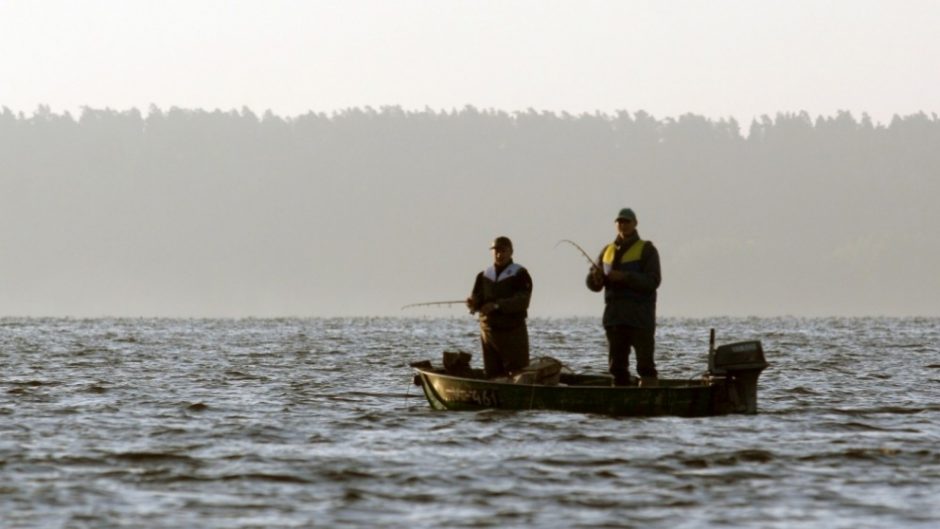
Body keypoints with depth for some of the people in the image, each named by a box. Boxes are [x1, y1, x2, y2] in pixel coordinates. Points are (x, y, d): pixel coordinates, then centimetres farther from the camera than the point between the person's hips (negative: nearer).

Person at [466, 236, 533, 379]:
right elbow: (476, 299, 9)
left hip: (513, 332, -5)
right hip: (488, 332, 5)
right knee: (493, 376, 6)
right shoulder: (483, 276, 14)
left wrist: (497, 305, -25)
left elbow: (522, 301, -15)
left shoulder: (520, 274, -3)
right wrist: (473, 304, -16)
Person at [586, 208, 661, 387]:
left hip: (640, 317, -5)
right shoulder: (608, 251, 16)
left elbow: (652, 281, -11)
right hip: (614, 316, 5)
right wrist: (596, 277, -10)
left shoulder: (646, 250, 1)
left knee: (645, 364, -9)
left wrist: (624, 277, -21)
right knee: (617, 365, 5)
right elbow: (593, 284, 14)